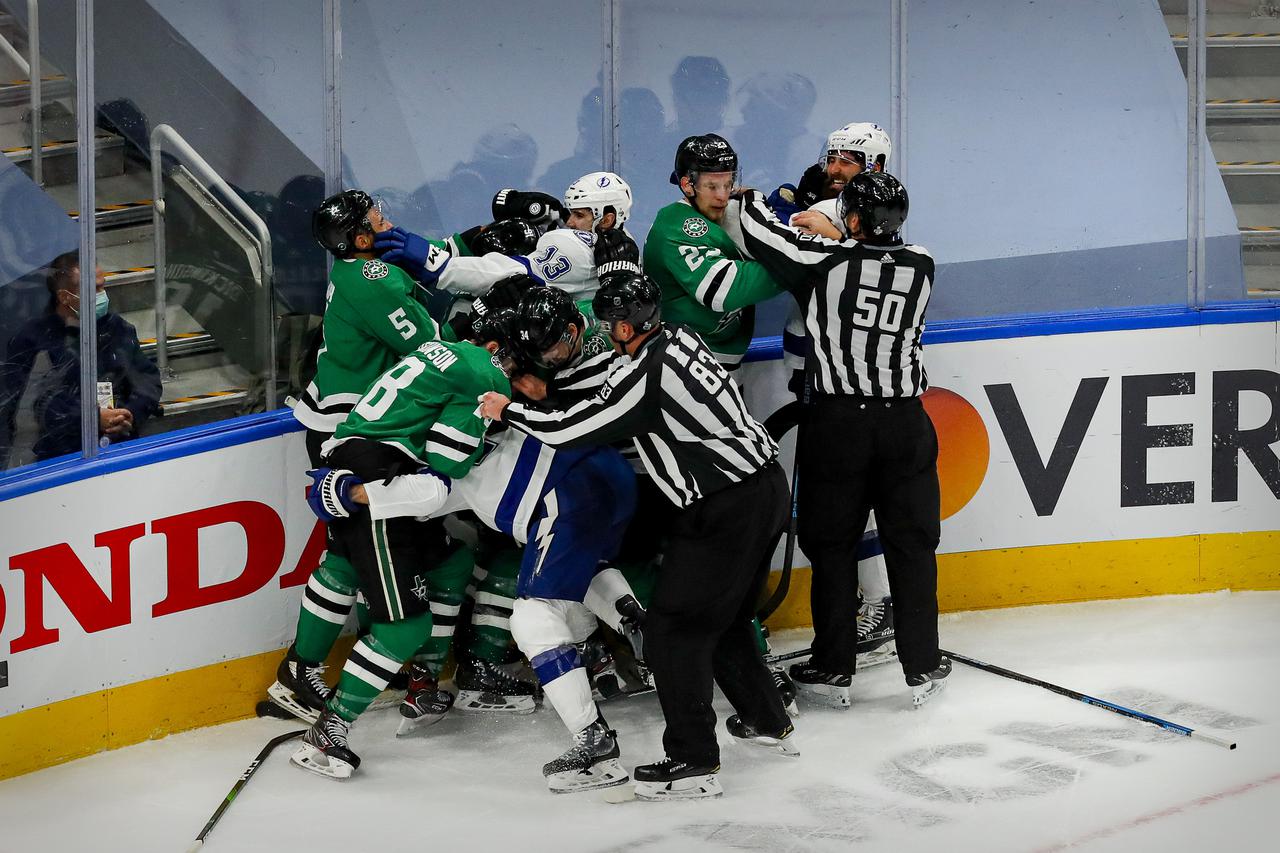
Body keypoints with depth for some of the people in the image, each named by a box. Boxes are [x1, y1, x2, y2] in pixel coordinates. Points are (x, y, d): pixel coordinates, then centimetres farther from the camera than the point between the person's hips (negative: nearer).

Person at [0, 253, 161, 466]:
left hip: (121, 448, 5)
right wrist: (95, 418, -17)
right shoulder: (33, 338, 0)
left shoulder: (117, 327, 16)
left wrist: (133, 413, -7)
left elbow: (147, 377, 14)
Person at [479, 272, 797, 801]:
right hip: (767, 486, 10)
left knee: (674, 627, -4)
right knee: (722, 617, 24)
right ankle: (768, 723, 35)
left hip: (727, 511, -10)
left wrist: (508, 412, 2)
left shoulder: (645, 376, -19)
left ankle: (694, 762, -3)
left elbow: (572, 429, -12)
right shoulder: (680, 340, 9)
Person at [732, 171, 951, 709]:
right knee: (911, 543, 11)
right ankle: (922, 668, 13)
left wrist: (750, 200, 18)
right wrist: (837, 236, 23)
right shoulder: (921, 268, -2)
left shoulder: (826, 260, -12)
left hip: (838, 426, -2)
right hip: (905, 424, 2)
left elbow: (759, 232, -2)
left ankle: (833, 667, 14)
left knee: (831, 543, 10)